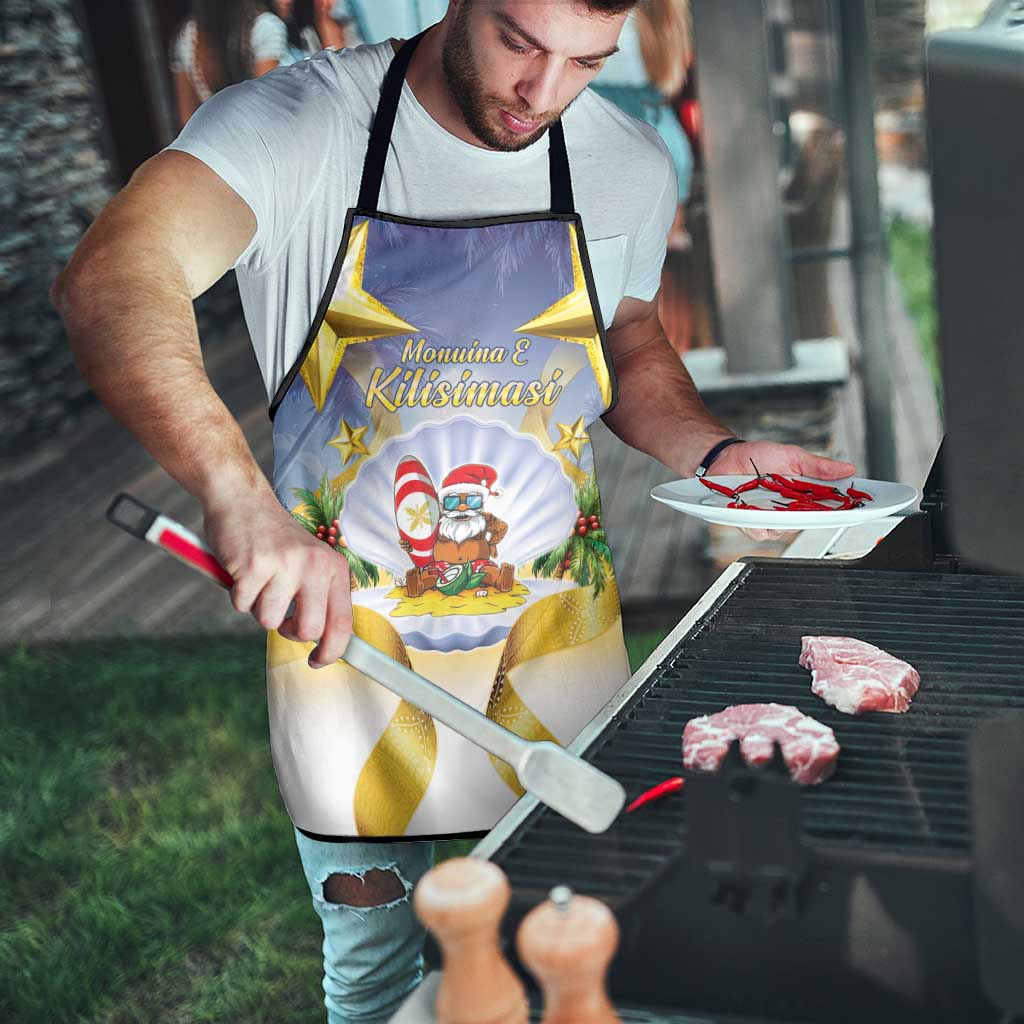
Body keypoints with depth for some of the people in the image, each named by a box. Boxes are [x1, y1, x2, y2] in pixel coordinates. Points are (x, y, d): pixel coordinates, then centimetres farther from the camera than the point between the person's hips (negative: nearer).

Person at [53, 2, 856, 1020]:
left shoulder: (630, 164, -2)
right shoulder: (297, 124, -16)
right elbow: (109, 281, -33)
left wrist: (716, 453, -5)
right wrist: (240, 496, -48)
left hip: (560, 629, 3)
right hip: (343, 624, -3)